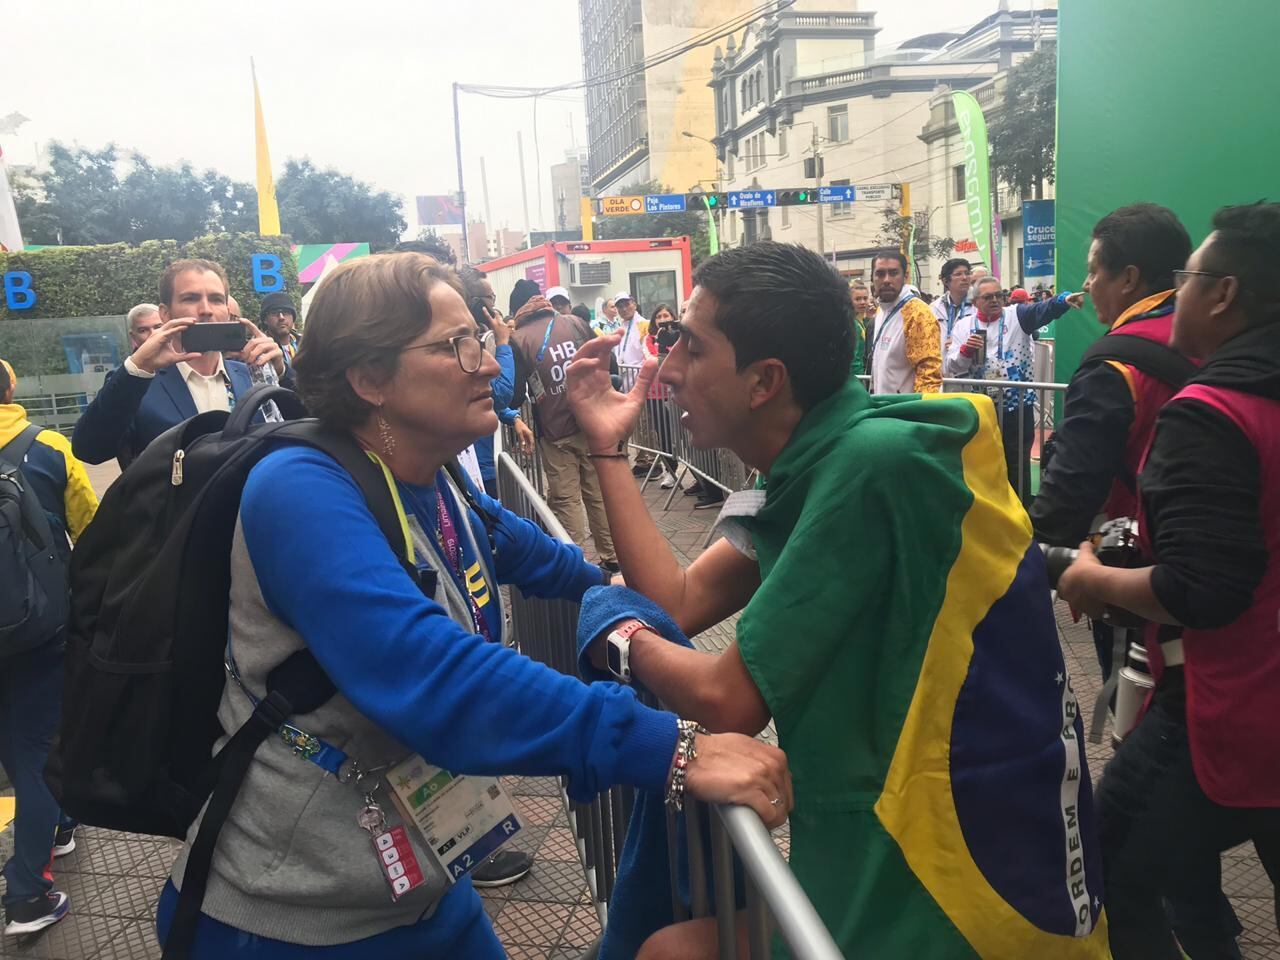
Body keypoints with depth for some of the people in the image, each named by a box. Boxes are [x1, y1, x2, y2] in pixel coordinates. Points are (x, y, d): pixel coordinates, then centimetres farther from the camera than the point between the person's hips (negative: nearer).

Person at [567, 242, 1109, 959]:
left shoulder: (874, 462, -27)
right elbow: (678, 603, 3)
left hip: (967, 884, -8)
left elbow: (730, 700, -22)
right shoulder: (815, 469, 2)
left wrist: (615, 625, -3)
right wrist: (609, 448, 4)